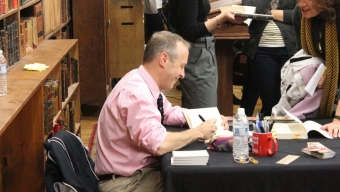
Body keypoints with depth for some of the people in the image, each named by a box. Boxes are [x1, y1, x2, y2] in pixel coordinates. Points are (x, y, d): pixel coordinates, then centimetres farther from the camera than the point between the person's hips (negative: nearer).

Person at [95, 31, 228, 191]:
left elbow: (170, 114, 18)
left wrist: (208, 119, 3)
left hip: (141, 170, 9)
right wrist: (198, 132, -16)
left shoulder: (146, 84, 4)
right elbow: (159, 145, -31)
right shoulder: (136, 93, -25)